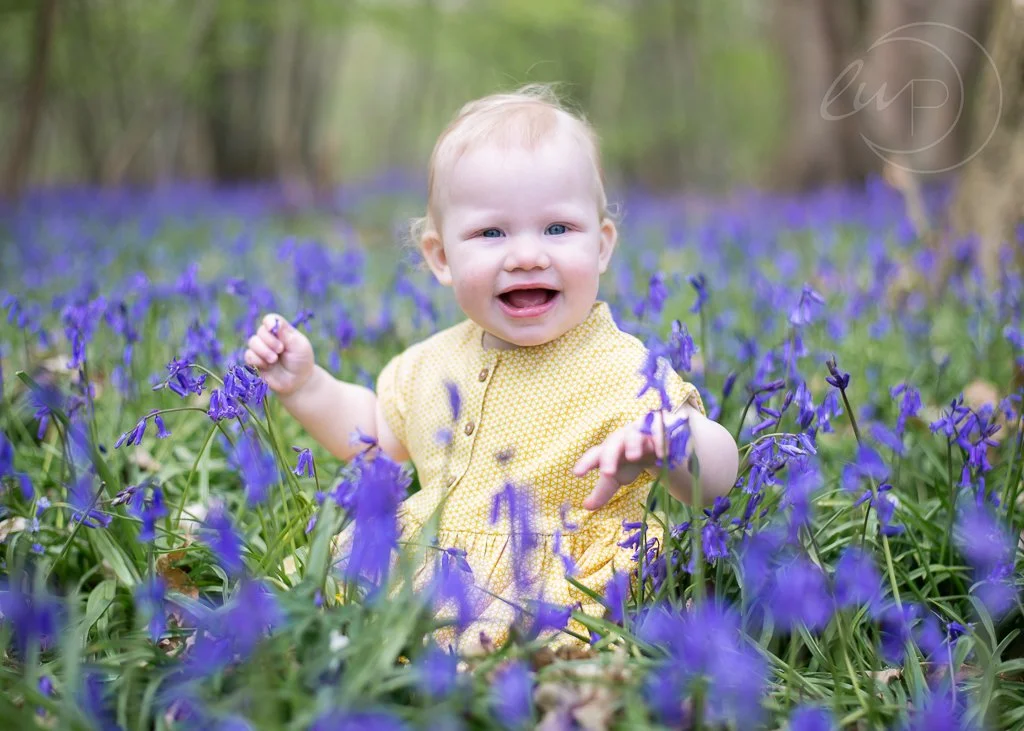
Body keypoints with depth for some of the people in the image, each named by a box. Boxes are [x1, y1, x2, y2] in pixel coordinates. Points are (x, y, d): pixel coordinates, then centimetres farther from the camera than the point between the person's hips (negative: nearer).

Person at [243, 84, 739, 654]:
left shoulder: (624, 371, -12)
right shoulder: (434, 362, 8)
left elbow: (719, 478, -16)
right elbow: (377, 434, 27)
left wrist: (675, 442, -39)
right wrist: (304, 384, 13)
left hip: (556, 607, -6)